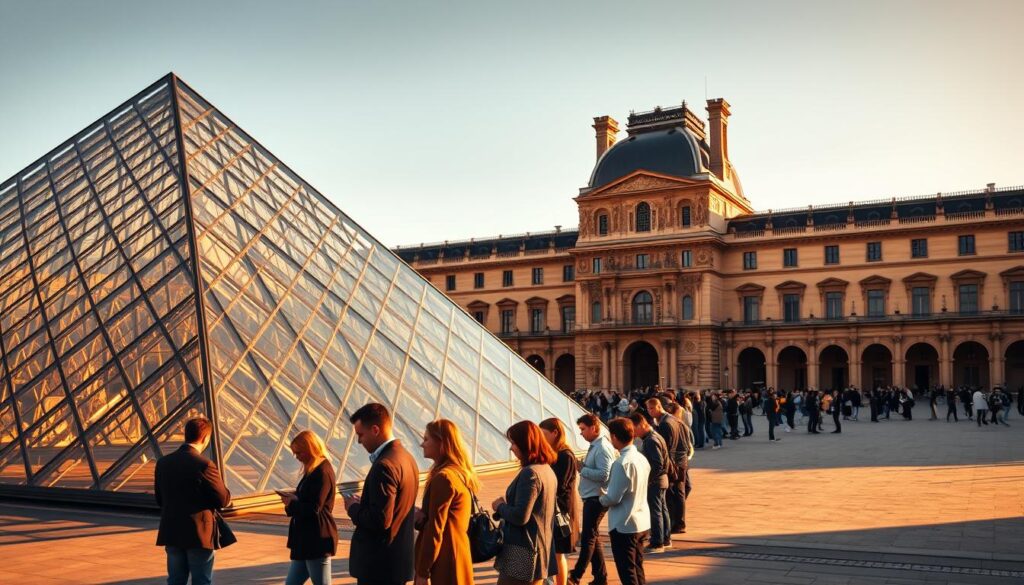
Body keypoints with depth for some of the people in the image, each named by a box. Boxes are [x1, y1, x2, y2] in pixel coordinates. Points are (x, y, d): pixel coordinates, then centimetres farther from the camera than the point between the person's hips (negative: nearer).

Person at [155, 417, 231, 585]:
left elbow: (159, 499, 11)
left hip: (171, 533, 6)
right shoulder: (204, 465, -18)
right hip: (198, 534, -6)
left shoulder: (163, 462, 1)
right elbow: (223, 500, -11)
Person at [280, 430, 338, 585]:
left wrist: (291, 504, -8)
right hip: (306, 539, 10)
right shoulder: (313, 470, 15)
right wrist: (293, 497, 2)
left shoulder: (323, 471, -17)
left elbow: (313, 509, -22)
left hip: (318, 540, -10)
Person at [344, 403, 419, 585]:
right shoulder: (406, 457, 9)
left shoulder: (385, 465, -21)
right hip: (398, 557, 10)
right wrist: (363, 504, 10)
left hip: (379, 563, -9)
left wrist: (354, 508, -9)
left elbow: (380, 520, -25)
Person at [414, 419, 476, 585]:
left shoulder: (443, 477, -18)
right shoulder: (462, 473, 11)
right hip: (458, 554, 9)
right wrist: (422, 515, 0)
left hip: (444, 560, -9)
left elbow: (435, 529, -19)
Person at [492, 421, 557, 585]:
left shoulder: (529, 473, -18)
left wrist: (500, 506, -5)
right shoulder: (548, 470, 10)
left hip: (522, 554, -9)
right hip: (540, 550, 9)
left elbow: (520, 516, -22)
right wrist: (507, 504, 11)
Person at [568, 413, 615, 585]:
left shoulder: (602, 448, -17)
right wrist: (583, 467, 3)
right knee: (593, 538, 15)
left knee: (588, 538, -4)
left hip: (596, 499, -10)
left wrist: (582, 469, -19)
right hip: (591, 498, 10)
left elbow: (604, 475, -25)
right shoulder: (594, 446, 12)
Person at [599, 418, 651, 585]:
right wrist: (607, 497, 13)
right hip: (642, 523, 8)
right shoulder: (641, 458, 5)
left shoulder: (622, 463, -21)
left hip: (624, 525, -8)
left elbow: (613, 498, -21)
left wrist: (602, 498, 0)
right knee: (638, 570, 18)